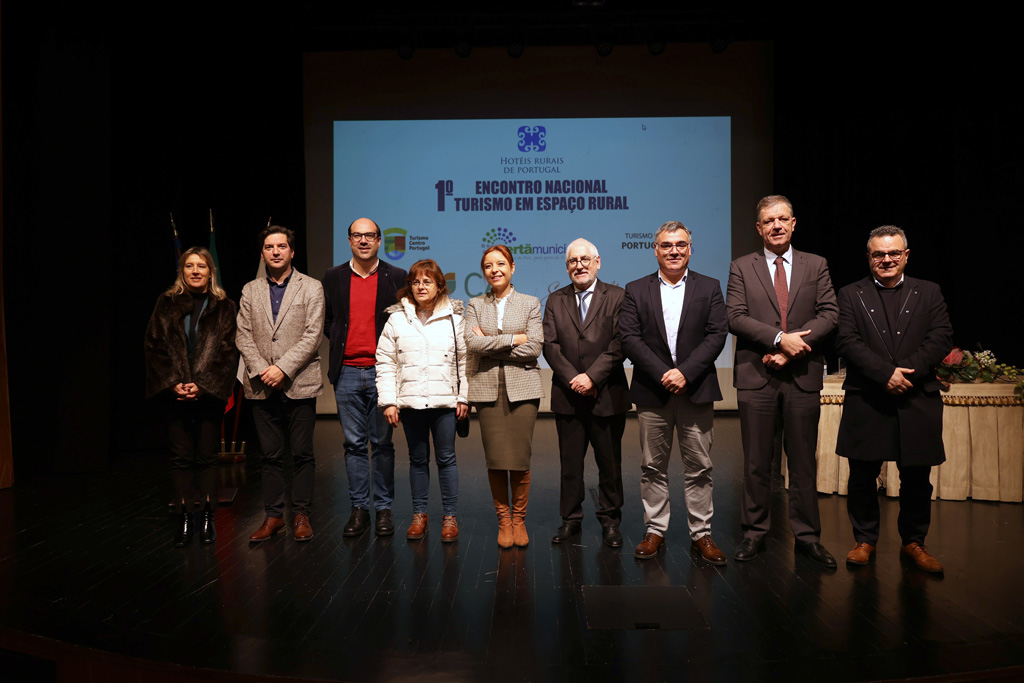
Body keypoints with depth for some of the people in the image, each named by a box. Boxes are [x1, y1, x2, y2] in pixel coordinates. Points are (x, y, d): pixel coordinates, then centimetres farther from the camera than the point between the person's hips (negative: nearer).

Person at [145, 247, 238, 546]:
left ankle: (207, 516, 14)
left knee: (207, 456, 3)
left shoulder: (224, 307, 3)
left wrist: (201, 385, -12)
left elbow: (227, 353, -2)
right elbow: (154, 346, 3)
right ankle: (184, 518, 13)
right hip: (175, 394, 1)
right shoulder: (166, 304, 7)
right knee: (181, 457, 4)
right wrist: (173, 384, -9)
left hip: (209, 394, -1)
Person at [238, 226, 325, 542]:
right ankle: (273, 515, 17)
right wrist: (261, 370, -8)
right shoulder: (250, 291, 13)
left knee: (302, 454, 3)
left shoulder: (311, 288, 3)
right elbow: (244, 336, 7)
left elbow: (312, 335, -6)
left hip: (300, 384, -3)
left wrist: (282, 369, -13)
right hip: (262, 386, 3)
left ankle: (301, 515, 14)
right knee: (270, 455, 8)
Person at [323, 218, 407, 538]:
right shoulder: (334, 277, 9)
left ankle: (383, 508, 15)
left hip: (382, 371, -2)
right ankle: (359, 508, 17)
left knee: (382, 443, 5)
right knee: (354, 443, 8)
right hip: (347, 373, 2)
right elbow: (326, 319, 16)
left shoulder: (396, 277, 2)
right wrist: (339, 340, 1)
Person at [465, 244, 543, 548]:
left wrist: (491, 345, -5)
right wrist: (513, 339, -8)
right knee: (495, 458, 0)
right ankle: (503, 520, 16)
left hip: (522, 386, -1)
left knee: (520, 458, -3)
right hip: (487, 387, 1)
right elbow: (472, 343, -5)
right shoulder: (475, 305, 12)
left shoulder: (530, 303, 8)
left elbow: (535, 348, -4)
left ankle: (519, 519, 15)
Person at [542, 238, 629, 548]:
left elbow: (620, 344, -7)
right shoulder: (555, 301, 10)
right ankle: (570, 519, 21)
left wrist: (592, 376, -15)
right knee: (569, 462, 8)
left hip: (607, 395, -2)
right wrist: (572, 379, -10)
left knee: (610, 463, 7)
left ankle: (610, 520, 21)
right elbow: (550, 345, 2)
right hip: (568, 396, 2)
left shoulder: (617, 297, 2)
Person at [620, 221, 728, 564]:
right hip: (652, 392, 0)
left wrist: (685, 372, -14)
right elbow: (629, 338, -3)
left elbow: (716, 335, -2)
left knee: (699, 468, 5)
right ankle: (655, 531, 18)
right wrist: (661, 374, -13)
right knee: (653, 467, 7)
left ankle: (701, 533, 15)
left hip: (696, 391, 0)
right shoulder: (636, 291, 7)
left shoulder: (710, 288, 8)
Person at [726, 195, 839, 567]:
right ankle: (754, 533, 17)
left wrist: (795, 347, -12)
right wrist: (780, 338, -16)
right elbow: (735, 317, -5)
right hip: (756, 375, -1)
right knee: (756, 461, 6)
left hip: (803, 375, 1)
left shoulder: (816, 266, 10)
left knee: (803, 460, 7)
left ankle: (807, 536, 17)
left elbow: (829, 313, 1)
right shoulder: (741, 268, 6)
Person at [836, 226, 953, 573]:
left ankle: (914, 542, 24)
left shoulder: (929, 292, 10)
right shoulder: (851, 295, 6)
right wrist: (886, 373, -16)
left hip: (917, 401, 1)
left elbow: (941, 338, -1)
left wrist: (907, 371, -15)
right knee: (863, 476, 6)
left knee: (916, 478, 8)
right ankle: (864, 540, 21)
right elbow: (847, 342, -6)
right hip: (866, 401, -1)